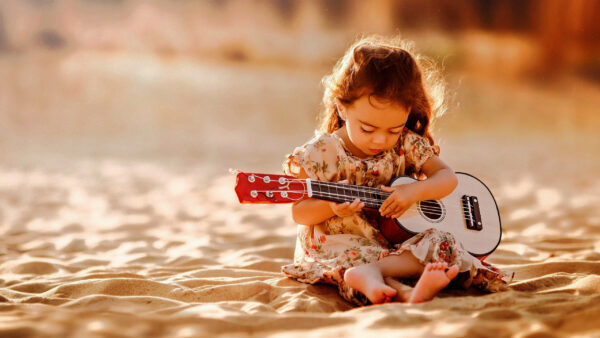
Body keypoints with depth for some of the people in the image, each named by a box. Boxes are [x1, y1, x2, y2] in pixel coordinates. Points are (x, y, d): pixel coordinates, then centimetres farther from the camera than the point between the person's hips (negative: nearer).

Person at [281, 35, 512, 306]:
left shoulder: (406, 145, 3)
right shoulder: (320, 154, -7)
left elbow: (447, 178, 3)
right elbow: (299, 213, -5)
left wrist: (413, 192, -18)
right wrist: (331, 207, -28)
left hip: (393, 245, 4)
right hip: (340, 249, -4)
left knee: (441, 243, -20)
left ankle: (369, 273, -41)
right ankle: (407, 293, -60)